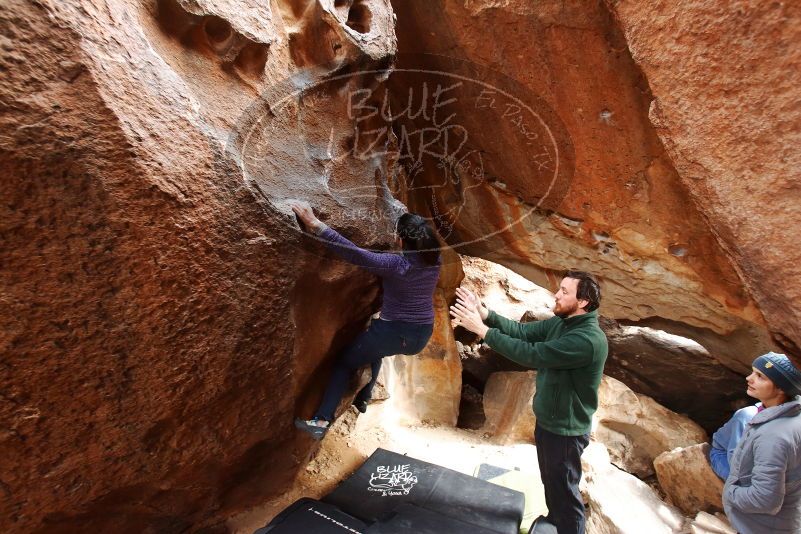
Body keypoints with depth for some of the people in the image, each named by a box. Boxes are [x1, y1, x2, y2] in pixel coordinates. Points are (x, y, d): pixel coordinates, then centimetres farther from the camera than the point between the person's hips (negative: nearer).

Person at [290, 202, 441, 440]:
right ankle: (363, 399, 40)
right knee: (375, 349, 36)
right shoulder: (435, 261, -4)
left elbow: (356, 255, -31)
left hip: (394, 332, -7)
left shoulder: (396, 264, -22)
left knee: (345, 361, 12)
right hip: (422, 337, 7)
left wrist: (317, 225, -33)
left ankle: (322, 420, 7)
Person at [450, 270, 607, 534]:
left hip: (565, 429, -9)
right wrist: (485, 314, -19)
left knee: (564, 490, 14)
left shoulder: (589, 340, -31)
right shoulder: (560, 322, -3)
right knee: (550, 482, 30)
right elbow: (523, 330, -4)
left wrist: (483, 330, -32)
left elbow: (532, 354, -34)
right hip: (546, 420, 9)